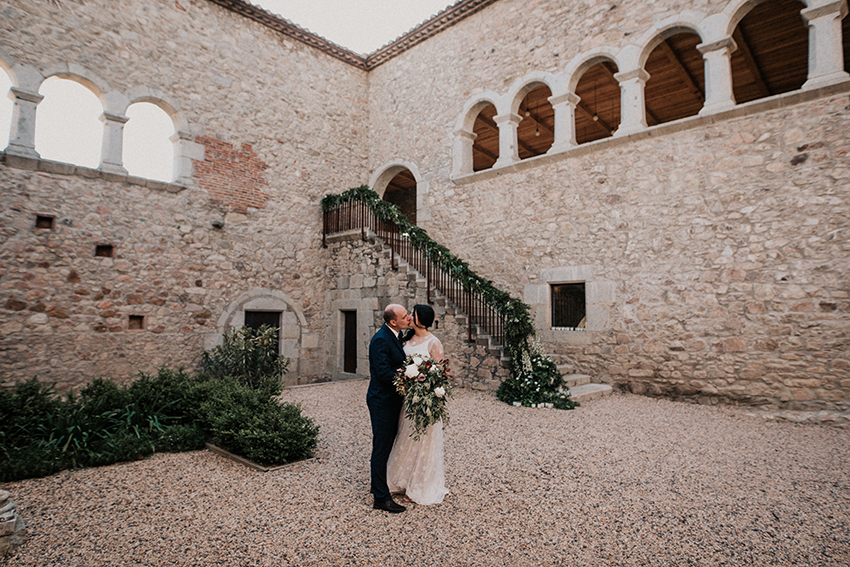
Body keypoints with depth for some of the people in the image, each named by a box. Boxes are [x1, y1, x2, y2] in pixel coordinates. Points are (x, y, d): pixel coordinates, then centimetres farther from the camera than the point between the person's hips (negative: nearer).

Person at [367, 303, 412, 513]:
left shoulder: (396, 335, 6)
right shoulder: (381, 340, -23)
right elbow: (384, 372, -27)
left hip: (392, 399, 10)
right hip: (382, 401, -10)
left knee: (386, 445, 22)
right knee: (381, 447, 1)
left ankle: (378, 485, 40)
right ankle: (381, 498, 12)